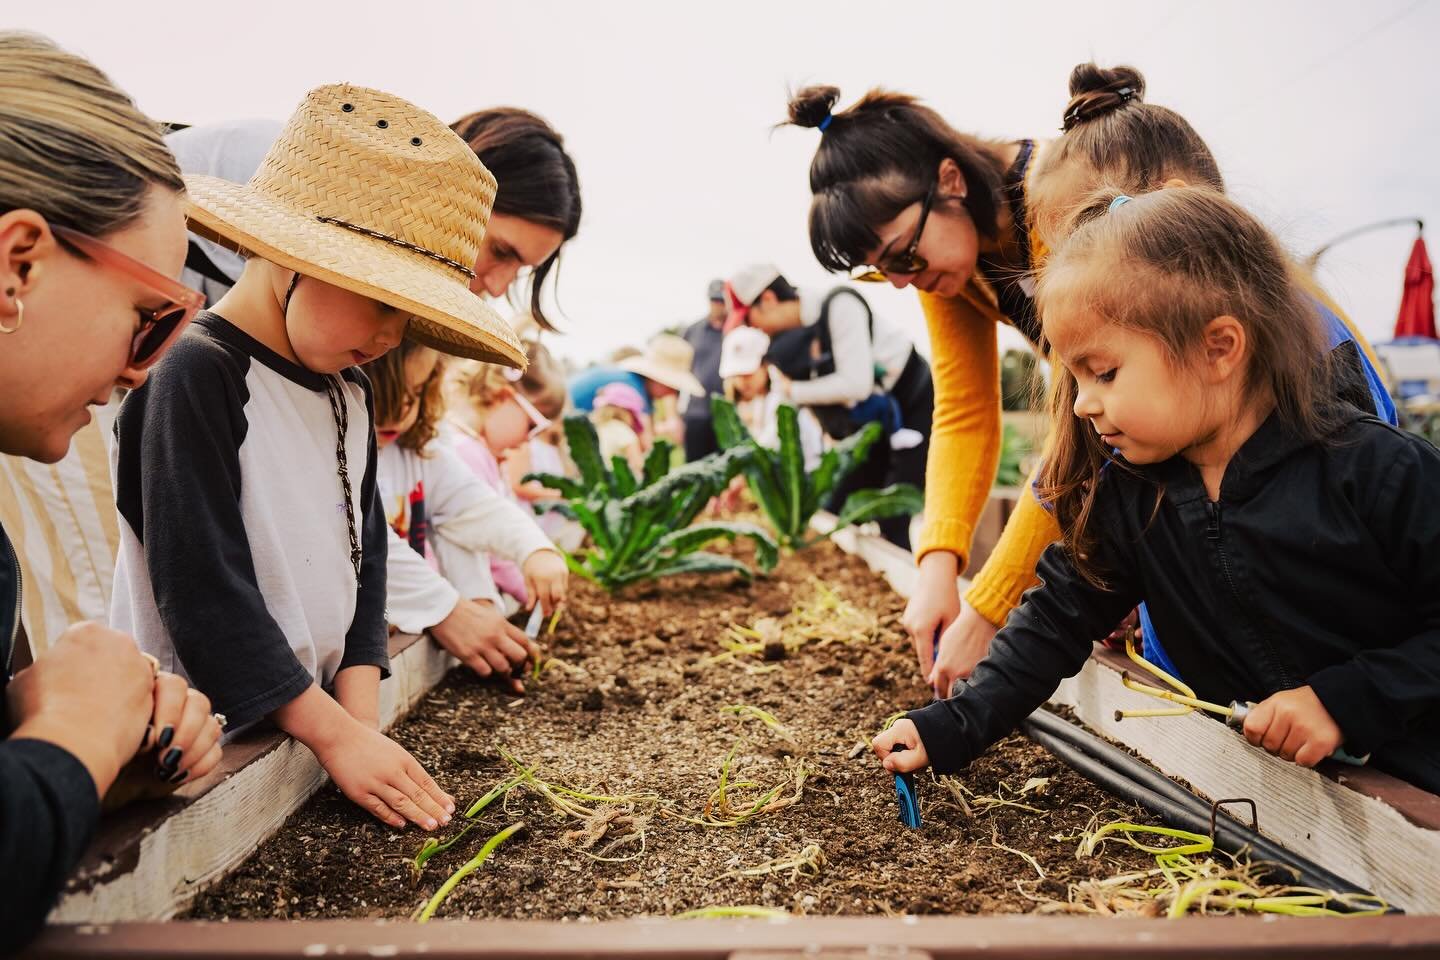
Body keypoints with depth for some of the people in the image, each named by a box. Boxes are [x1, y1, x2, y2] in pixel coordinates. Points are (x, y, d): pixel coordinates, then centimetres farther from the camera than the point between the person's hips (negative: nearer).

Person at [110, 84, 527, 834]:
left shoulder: (348, 393, 6)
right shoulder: (196, 377, -17)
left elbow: (363, 557, 5)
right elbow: (203, 590, -21)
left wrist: (359, 716, -5)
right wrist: (333, 732, -18)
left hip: (310, 716, 6)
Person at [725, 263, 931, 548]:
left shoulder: (839, 306, -23)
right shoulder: (785, 340, -1)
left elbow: (856, 384, -30)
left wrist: (794, 391, -19)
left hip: (913, 409, -8)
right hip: (871, 424, 8)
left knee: (891, 526, -13)